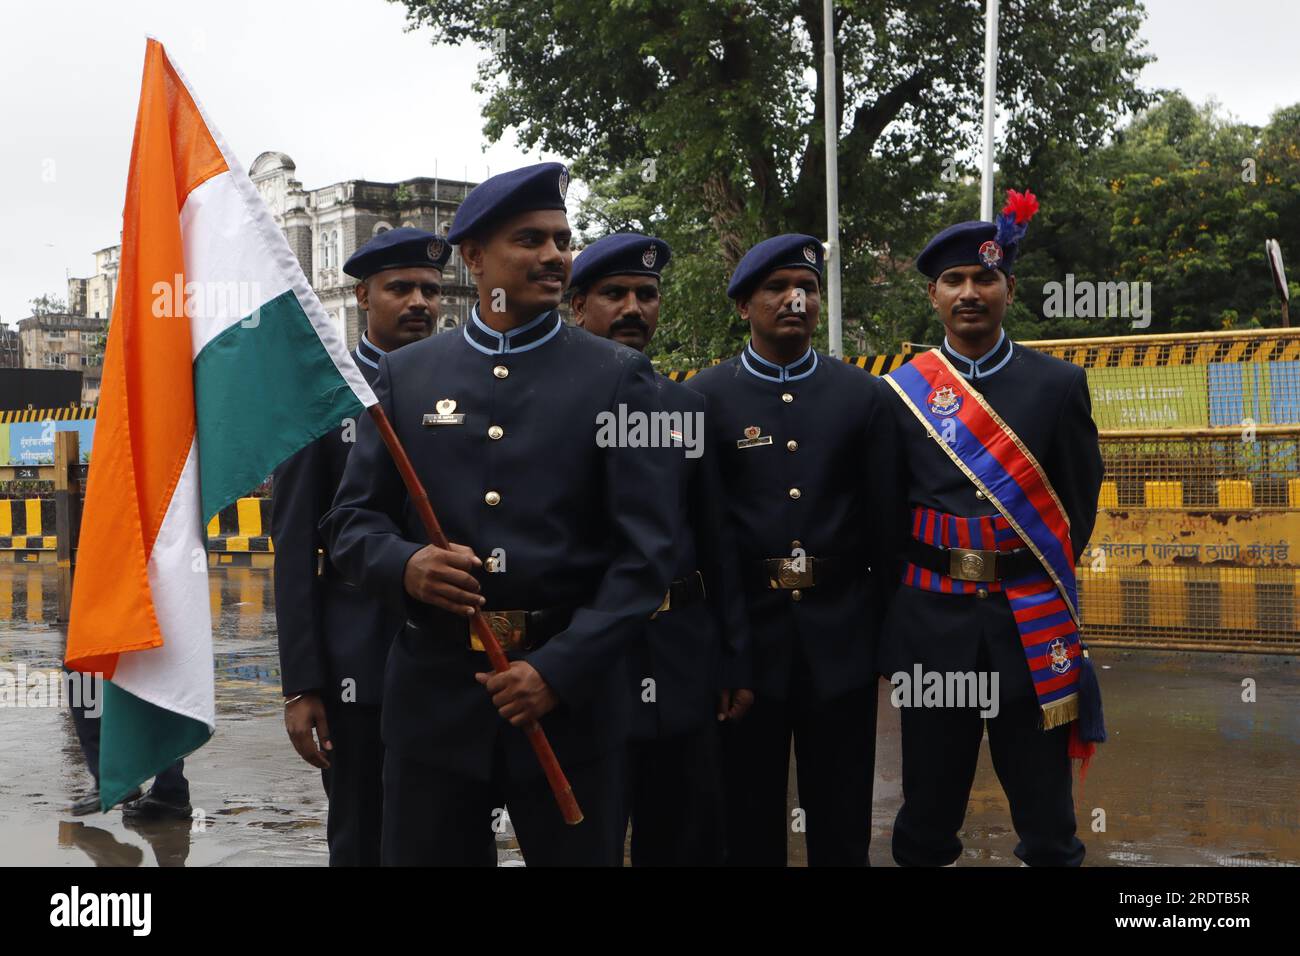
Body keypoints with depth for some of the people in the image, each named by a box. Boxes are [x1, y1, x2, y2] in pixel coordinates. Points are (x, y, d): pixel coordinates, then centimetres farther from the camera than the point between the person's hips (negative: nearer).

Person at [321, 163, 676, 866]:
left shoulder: (618, 378, 1)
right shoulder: (405, 374, 8)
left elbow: (645, 550, -4)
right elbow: (351, 520, 9)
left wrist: (559, 671, -13)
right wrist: (404, 565, -13)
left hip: (571, 696, -1)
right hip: (432, 698, 2)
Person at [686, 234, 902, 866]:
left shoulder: (863, 396, 4)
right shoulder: (704, 399, -1)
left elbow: (886, 520, 4)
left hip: (841, 639, 1)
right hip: (746, 634, -1)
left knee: (843, 828, 12)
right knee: (749, 825, 12)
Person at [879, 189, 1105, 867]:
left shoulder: (1058, 385, 2)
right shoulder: (901, 393, 2)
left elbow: (1078, 506, 6)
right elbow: (884, 512, 5)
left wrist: (1044, 581, 5)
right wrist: (904, 603, 3)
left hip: (1032, 629, 0)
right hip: (932, 625, 0)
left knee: (1047, 820, 9)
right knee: (927, 819, 11)